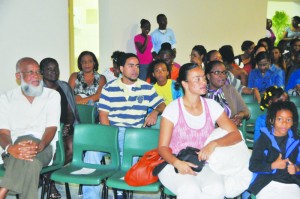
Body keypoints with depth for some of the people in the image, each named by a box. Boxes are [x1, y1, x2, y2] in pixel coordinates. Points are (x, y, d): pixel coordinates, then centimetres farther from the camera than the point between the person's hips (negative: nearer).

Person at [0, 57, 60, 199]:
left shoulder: (52, 95, 9)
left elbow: (51, 128, -4)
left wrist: (39, 146, -28)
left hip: (43, 148, 0)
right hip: (14, 151, 0)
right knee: (30, 163, -37)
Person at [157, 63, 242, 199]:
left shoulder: (212, 106, 4)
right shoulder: (173, 109, -4)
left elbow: (236, 135, 0)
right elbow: (163, 147, -3)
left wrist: (214, 144, -20)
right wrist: (177, 162, -24)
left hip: (204, 164, 3)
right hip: (175, 164, -2)